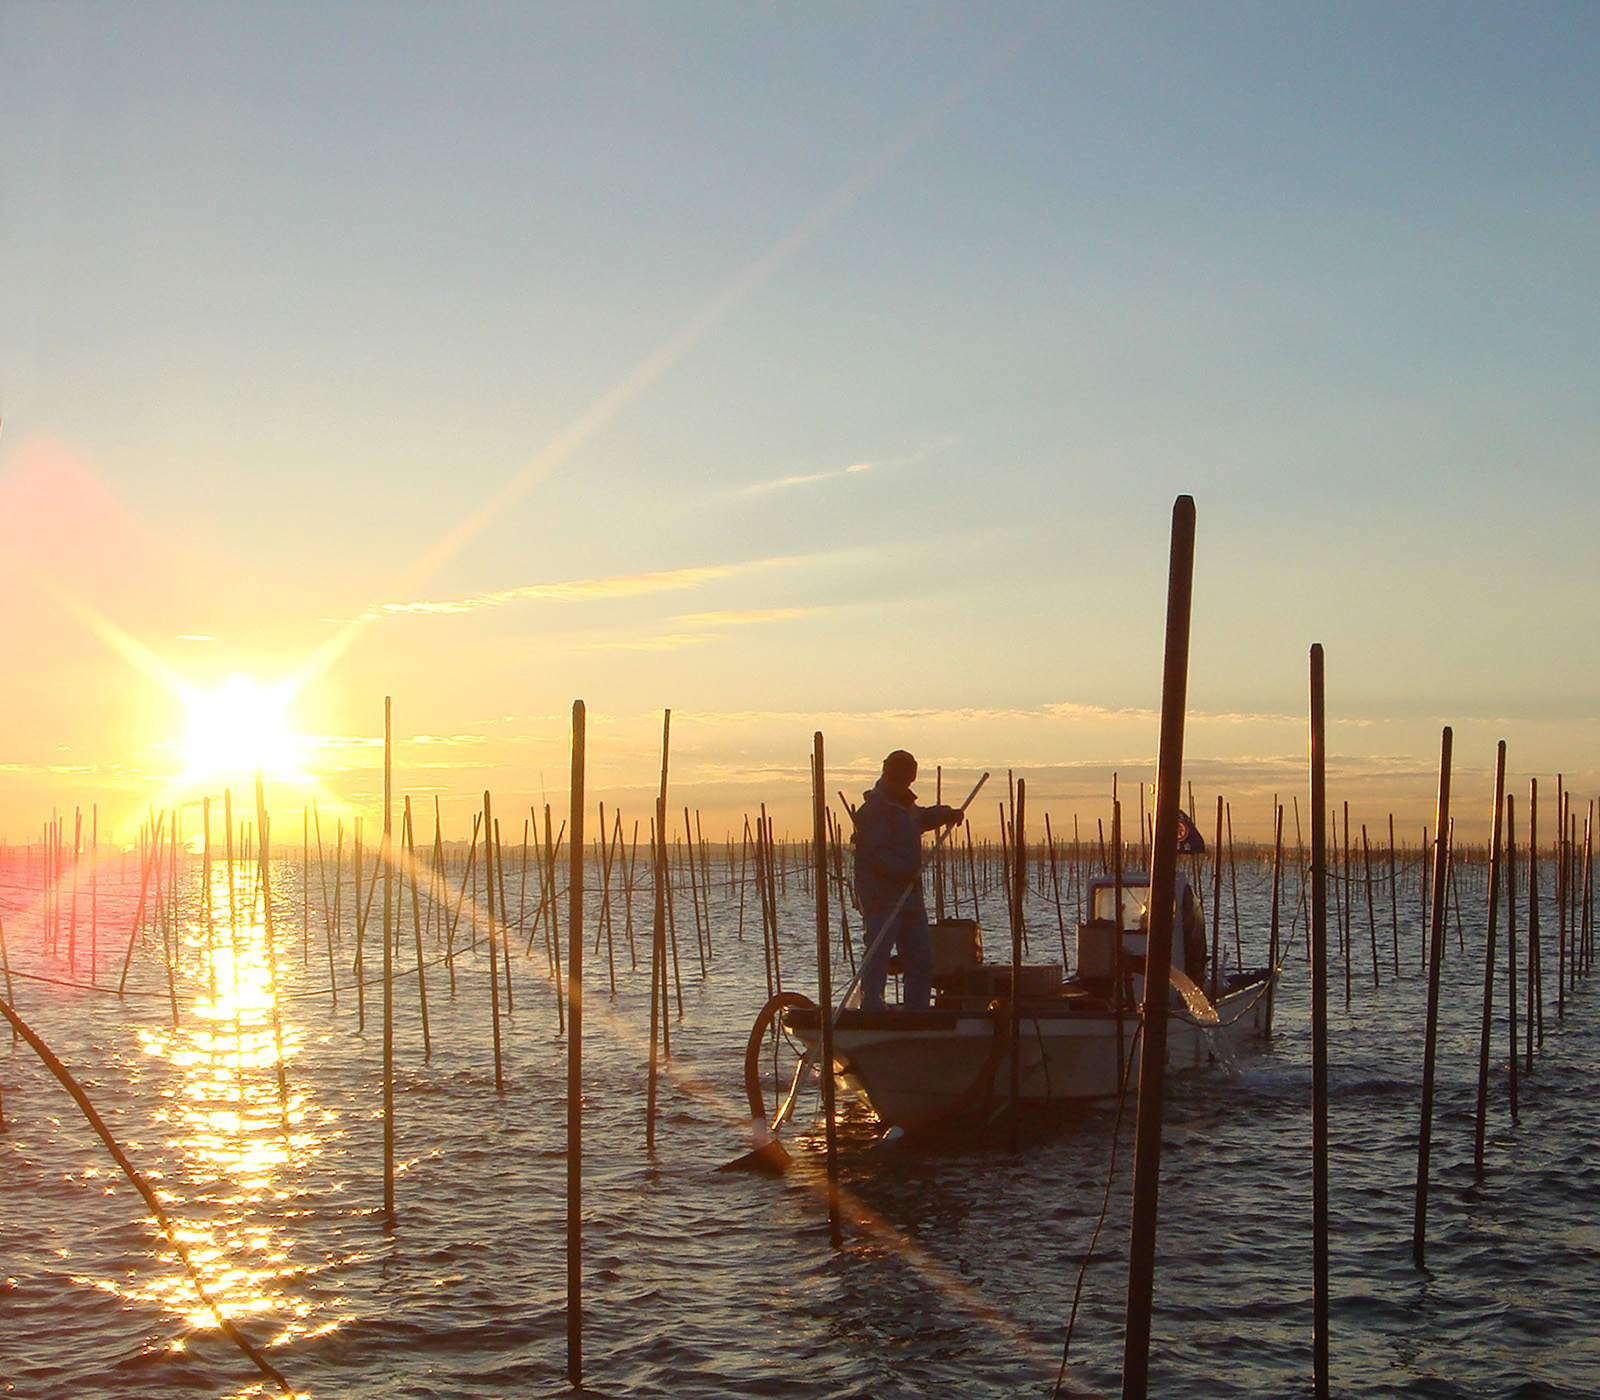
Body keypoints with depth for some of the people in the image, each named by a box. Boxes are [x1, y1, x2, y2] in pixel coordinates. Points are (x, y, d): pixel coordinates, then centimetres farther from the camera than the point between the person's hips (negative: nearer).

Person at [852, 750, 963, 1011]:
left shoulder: (906, 806, 19)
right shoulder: (874, 808, -10)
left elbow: (922, 817, 42)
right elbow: (877, 853, -20)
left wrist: (946, 814, 24)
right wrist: (906, 873, -28)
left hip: (910, 898, 9)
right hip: (881, 899, -9)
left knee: (922, 960, 11)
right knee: (877, 957, -11)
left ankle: (917, 1015, 18)